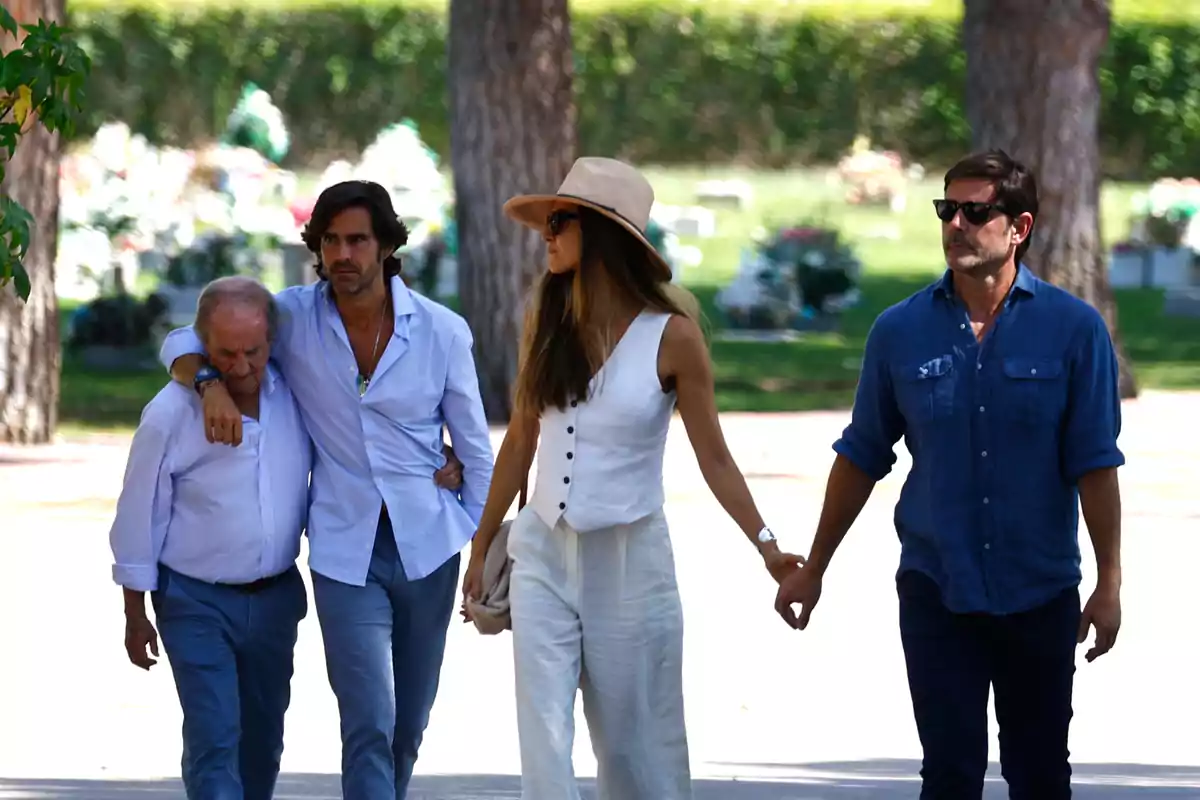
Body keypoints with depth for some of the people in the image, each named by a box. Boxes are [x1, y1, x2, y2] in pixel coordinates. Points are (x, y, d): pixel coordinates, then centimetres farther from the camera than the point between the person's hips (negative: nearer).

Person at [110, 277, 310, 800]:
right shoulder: (170, 415, -17)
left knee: (262, 739, 16)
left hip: (275, 597, 5)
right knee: (214, 739, -13)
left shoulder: (295, 396, -6)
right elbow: (139, 517, -9)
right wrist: (135, 615, -4)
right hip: (197, 601, -5)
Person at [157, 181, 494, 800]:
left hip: (428, 545, 2)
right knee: (369, 730, -13)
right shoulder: (294, 317, -4)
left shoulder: (441, 332, -3)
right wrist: (210, 383, -19)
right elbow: (183, 344, 3)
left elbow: (475, 452, 5)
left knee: (407, 731, 11)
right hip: (345, 554, -2)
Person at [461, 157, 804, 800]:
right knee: (543, 740, -7)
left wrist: (768, 549, -16)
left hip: (628, 561, -3)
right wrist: (480, 546, 18)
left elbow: (714, 460, -6)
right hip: (544, 555, 3)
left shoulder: (671, 336, -8)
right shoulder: (545, 322, 4)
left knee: (636, 746, 4)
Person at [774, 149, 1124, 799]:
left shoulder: (1073, 329, -5)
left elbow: (1095, 465, -5)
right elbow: (861, 458, 9)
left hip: (1039, 595, -1)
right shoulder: (902, 332, 0)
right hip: (936, 592, 1)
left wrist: (1110, 582, -9)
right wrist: (813, 570, 11)